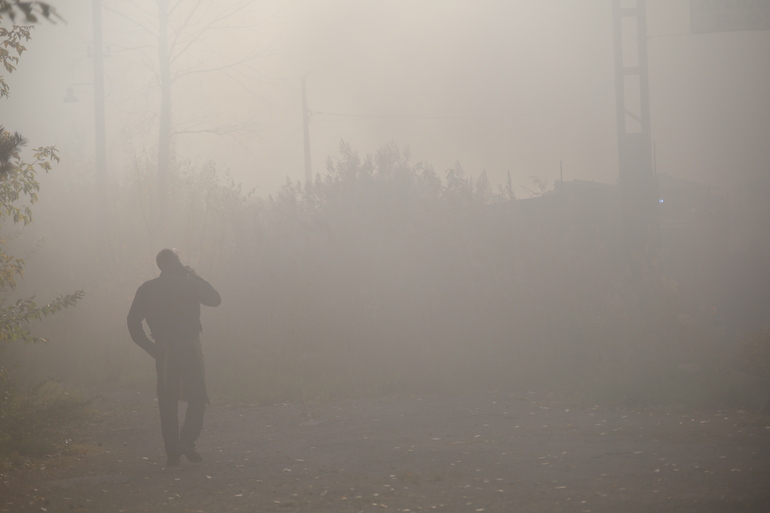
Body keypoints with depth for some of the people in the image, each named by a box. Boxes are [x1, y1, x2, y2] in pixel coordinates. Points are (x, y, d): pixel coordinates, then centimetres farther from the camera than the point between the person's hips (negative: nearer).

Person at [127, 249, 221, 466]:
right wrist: (195, 276, 14)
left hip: (163, 353, 3)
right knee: (196, 399, 6)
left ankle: (172, 453, 4)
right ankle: (187, 440, -12)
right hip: (190, 349, -2)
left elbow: (133, 322, 1)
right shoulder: (188, 284, -4)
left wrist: (150, 348, 7)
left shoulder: (146, 290, 4)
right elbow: (215, 299, 7)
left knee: (167, 404, 7)